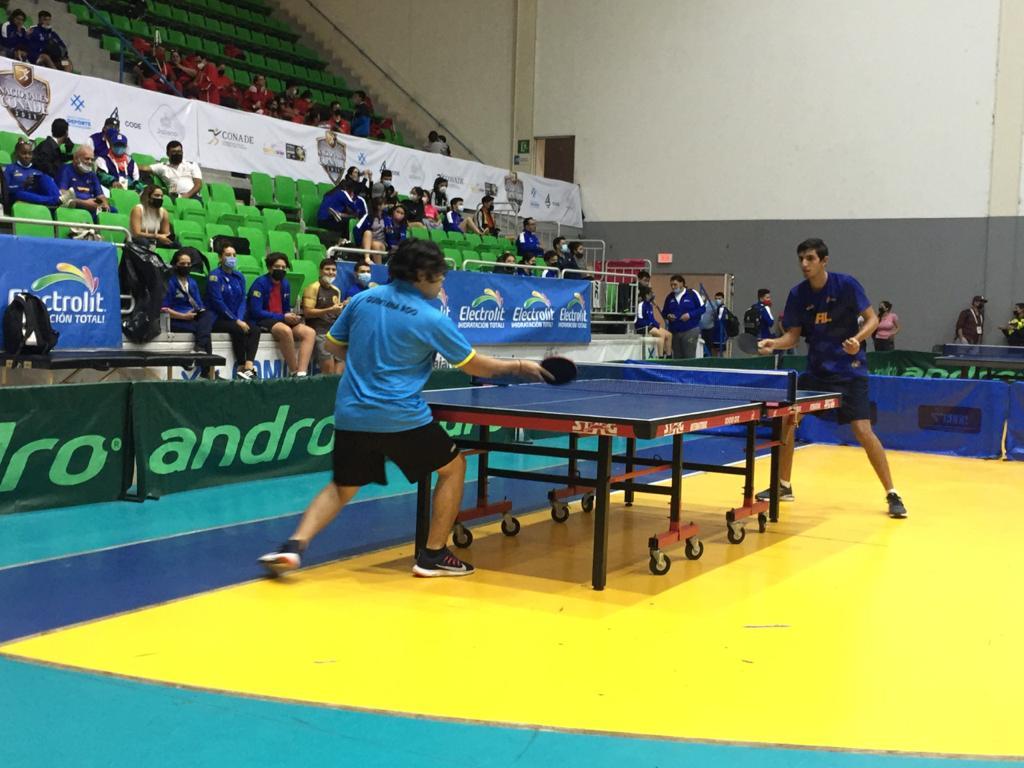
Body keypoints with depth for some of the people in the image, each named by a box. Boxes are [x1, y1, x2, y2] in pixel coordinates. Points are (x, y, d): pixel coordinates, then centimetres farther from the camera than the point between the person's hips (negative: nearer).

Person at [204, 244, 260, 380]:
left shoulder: (239, 277, 12)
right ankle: (241, 366, -22)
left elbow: (242, 300, 7)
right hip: (216, 319, -6)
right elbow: (218, 302, -14)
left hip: (235, 318, 6)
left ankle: (249, 366, -32)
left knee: (255, 329, -20)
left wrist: (240, 319, -12)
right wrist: (236, 321, -19)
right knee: (239, 330, -31)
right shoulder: (215, 275, -6)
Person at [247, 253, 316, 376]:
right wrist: (283, 317, -18)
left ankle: (301, 373, -29)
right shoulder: (260, 283, -9)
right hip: (262, 322, -7)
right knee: (286, 331, -38)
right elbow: (256, 312, -16)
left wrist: (292, 317, -5)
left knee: (310, 332, -15)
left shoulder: (285, 285, 12)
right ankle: (294, 373, -25)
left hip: (281, 320, 7)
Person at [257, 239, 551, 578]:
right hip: (401, 419, -5)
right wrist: (519, 366, 14)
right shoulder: (431, 319, -8)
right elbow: (475, 365, 0)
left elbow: (333, 344, 17)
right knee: (454, 466, 16)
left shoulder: (363, 299, 5)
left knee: (341, 487, 21)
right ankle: (432, 555, 16)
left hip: (350, 416, 5)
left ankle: (294, 545, -3)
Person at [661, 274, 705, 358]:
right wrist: (668, 316, -6)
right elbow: (664, 312, 17)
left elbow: (702, 308, -2)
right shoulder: (669, 297, 11)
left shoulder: (692, 294, -2)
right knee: (677, 357, 7)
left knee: (689, 357, -9)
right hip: (674, 331, 4)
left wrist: (690, 315, -15)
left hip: (690, 330, -4)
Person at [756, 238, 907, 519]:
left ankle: (892, 494, -1)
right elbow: (793, 335, 1)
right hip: (816, 370, 5)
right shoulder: (798, 294, -2)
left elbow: (872, 319, -9)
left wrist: (857, 339, -28)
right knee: (786, 418, -1)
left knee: (862, 431, -15)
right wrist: (773, 343, -20)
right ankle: (783, 486, 17)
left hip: (849, 371, -5)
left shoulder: (846, 285, -13)